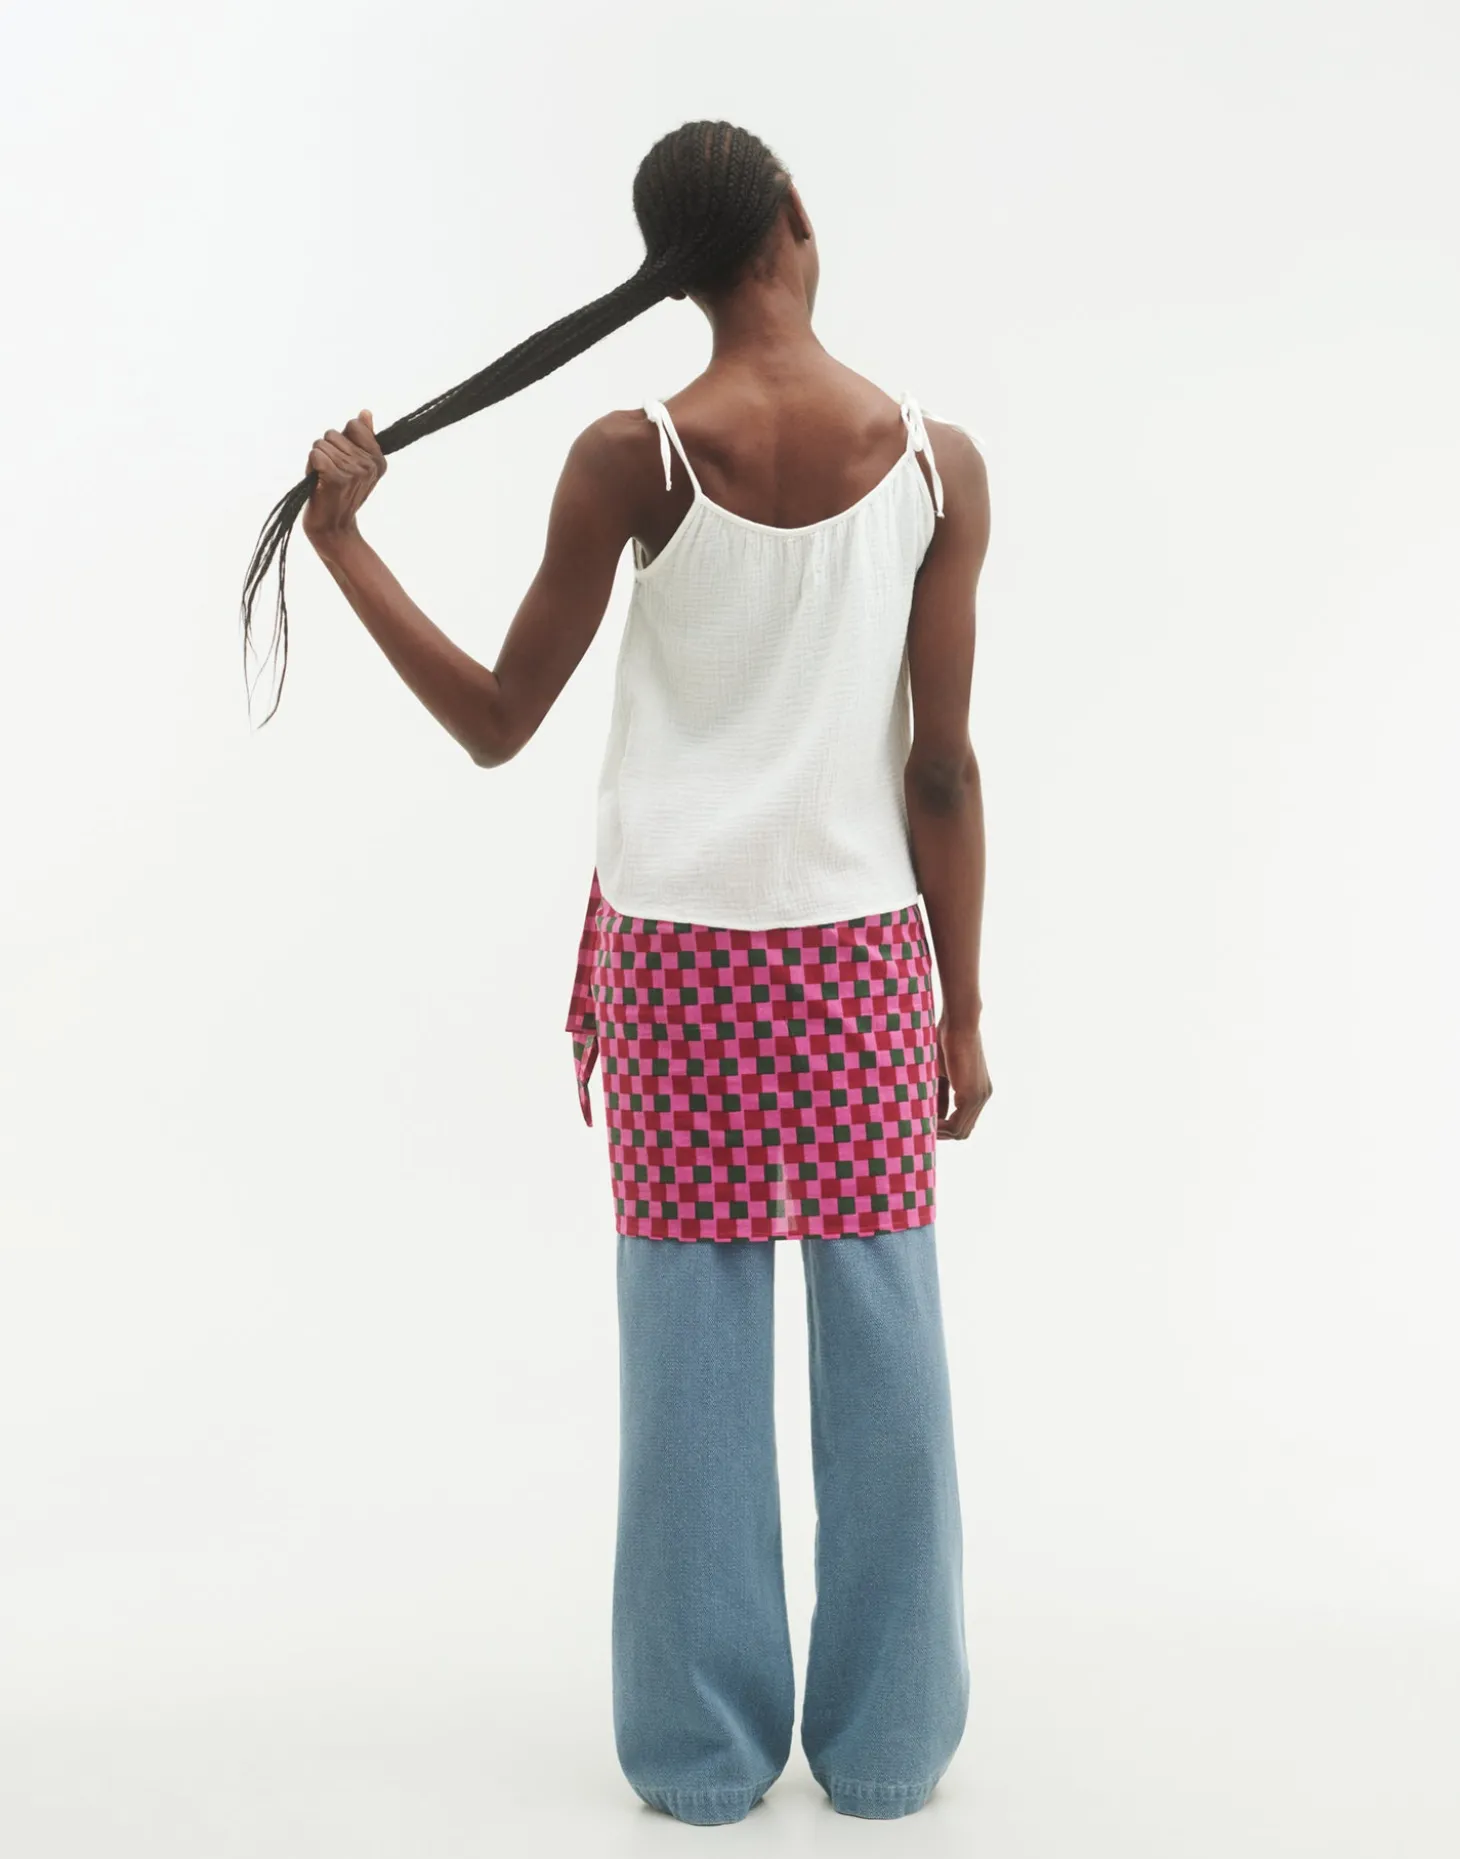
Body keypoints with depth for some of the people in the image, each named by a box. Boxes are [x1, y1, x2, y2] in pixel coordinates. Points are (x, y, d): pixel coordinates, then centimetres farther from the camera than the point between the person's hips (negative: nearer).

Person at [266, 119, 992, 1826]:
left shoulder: (630, 459, -6)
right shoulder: (937, 463, -4)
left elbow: (494, 726, -2)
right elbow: (942, 769, -3)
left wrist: (345, 545, 8)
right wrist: (964, 1011, 6)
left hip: (676, 951, 0)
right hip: (861, 951, 0)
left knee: (694, 1350, 8)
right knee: (881, 1347, 9)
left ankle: (701, 1744, 18)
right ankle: (886, 1742, 20)